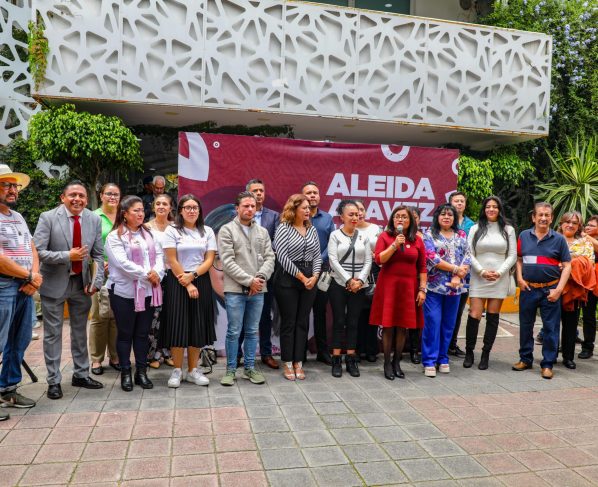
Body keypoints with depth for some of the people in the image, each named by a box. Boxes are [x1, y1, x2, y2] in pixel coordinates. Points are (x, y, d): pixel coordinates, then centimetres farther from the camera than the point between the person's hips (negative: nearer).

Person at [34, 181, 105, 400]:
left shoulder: (94, 220, -2)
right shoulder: (48, 218, -12)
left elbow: (98, 255, 2)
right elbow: (38, 251, -17)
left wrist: (97, 281, -8)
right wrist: (67, 256, -26)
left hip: (82, 282, 4)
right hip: (54, 283, -3)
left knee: (80, 331, 16)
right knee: (53, 333, 7)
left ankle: (81, 375, 30)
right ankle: (54, 380, 20)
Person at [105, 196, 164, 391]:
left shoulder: (148, 233, 14)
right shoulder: (115, 236, -6)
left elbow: (159, 255, 7)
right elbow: (123, 263, -17)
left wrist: (157, 273, -12)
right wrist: (147, 274, -18)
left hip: (148, 291, 5)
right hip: (124, 292, -5)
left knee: (143, 333, 11)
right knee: (125, 333, 6)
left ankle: (141, 372, 20)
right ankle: (125, 373, 17)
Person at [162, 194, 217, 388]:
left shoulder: (207, 231, 8)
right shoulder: (172, 230, 0)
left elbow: (210, 259, 1)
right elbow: (172, 260, -6)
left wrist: (192, 276, -12)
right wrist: (186, 284, -10)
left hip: (201, 280, 3)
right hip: (177, 282, -3)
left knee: (198, 326, 5)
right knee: (178, 325, -3)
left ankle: (193, 370, 15)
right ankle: (177, 371, 9)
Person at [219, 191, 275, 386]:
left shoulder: (263, 232, 12)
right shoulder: (227, 230, -2)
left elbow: (269, 258, 6)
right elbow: (228, 262, -10)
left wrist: (260, 278, -11)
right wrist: (249, 280, -14)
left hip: (258, 290, 4)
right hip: (235, 290, -4)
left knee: (252, 331, 12)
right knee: (234, 332, 2)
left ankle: (249, 367, 23)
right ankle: (230, 370, 15)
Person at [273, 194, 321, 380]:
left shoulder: (312, 229, 12)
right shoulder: (283, 228, -5)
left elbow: (317, 255, 10)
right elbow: (282, 256, -13)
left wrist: (314, 277, -6)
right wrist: (301, 277, -12)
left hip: (310, 280, 5)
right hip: (287, 279, -5)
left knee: (303, 322, 7)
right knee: (288, 322, 1)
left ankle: (298, 363, 15)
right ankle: (287, 364, 11)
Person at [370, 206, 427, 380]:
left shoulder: (417, 240, 7)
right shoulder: (385, 236, 2)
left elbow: (422, 268, 6)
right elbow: (379, 260, -9)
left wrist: (422, 289, 0)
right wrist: (395, 245, -16)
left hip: (409, 287, 2)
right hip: (388, 286, -2)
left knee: (403, 326, 6)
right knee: (388, 326, 0)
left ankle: (397, 362, 20)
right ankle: (387, 363, 12)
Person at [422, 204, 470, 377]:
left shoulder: (461, 235, 13)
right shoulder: (430, 234, 1)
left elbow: (467, 258, 5)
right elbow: (432, 257, -11)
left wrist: (458, 277, -10)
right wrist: (455, 269, -11)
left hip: (455, 288, 4)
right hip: (434, 286, -4)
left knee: (449, 324, 9)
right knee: (432, 322, -5)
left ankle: (443, 358, 21)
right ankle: (429, 361, 4)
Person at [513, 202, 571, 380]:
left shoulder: (559, 239, -1)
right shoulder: (524, 236, 4)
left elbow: (567, 265, 0)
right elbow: (518, 259, 14)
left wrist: (558, 290, -9)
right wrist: (520, 278, -1)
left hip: (550, 290, -2)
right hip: (528, 288, 2)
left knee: (551, 328, 3)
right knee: (525, 325, 11)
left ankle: (547, 364, 14)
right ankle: (525, 359, 25)